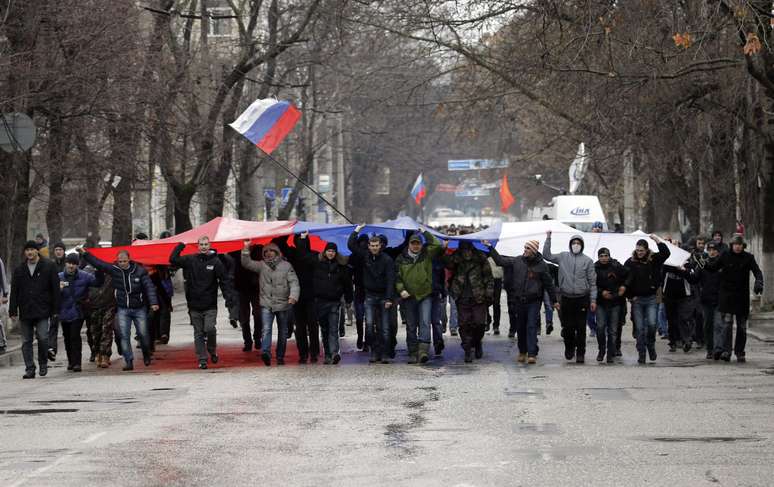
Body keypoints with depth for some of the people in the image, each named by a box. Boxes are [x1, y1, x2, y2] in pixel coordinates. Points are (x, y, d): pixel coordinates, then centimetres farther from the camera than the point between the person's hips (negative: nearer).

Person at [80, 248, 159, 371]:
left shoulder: (139, 271, -7)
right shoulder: (114, 269, -3)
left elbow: (149, 287, -11)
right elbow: (98, 263, -1)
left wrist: (153, 302, -22)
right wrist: (84, 254, -8)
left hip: (139, 308, -1)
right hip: (122, 309, 1)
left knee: (143, 334, 4)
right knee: (124, 336, -7)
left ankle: (146, 356, 28)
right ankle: (129, 361, -5)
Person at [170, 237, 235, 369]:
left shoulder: (216, 262, -2)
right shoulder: (190, 260, 4)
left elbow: (225, 280, -2)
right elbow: (173, 260, 3)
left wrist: (228, 297, -11)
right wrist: (180, 246, -2)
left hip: (210, 305, -2)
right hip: (194, 305, 2)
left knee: (210, 329, -14)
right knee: (198, 333, 5)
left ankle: (212, 351, 13)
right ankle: (202, 359, 11)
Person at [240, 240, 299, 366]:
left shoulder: (286, 265, 0)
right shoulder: (261, 265, 7)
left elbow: (294, 282, -7)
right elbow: (246, 263, 0)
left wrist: (293, 296, -23)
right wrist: (246, 249, -13)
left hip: (283, 304, 0)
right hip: (266, 304, 0)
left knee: (283, 332, 9)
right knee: (266, 329, -18)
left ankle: (280, 357, 19)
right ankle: (265, 352, -31)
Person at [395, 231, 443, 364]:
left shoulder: (427, 255, 5)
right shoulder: (401, 259, 8)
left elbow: (438, 246, -9)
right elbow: (397, 277, 8)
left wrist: (426, 233, -2)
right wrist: (401, 290, -8)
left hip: (425, 295, -2)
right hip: (409, 297, 2)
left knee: (425, 322, -16)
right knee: (411, 327, 7)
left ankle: (423, 350, -24)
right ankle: (413, 353, 13)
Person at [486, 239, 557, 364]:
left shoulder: (541, 265, -2)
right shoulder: (516, 261, 4)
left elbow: (549, 284, 4)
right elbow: (500, 260, 8)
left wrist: (554, 301, 7)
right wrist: (490, 247, 3)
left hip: (534, 301, -4)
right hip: (519, 301, 4)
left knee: (531, 327, -11)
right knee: (520, 328, 11)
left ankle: (532, 354, -13)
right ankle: (522, 352, 25)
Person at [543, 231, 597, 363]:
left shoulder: (588, 261, 2)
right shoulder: (563, 257, 7)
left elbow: (592, 282, 3)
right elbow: (547, 255, 9)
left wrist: (593, 300, -2)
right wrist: (548, 239, 1)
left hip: (582, 298, -1)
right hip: (566, 298, 1)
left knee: (581, 328, 1)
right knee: (567, 327, 5)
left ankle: (580, 353, 9)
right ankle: (569, 348, 26)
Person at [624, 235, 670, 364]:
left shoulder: (654, 260, 2)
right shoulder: (630, 262, 1)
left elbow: (666, 253, -11)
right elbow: (624, 281, 5)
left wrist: (657, 240, -10)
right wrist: (631, 296, 1)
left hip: (651, 299, -1)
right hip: (637, 300, 1)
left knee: (651, 324, -14)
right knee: (640, 328, 1)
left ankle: (651, 345, 12)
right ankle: (641, 354, 7)